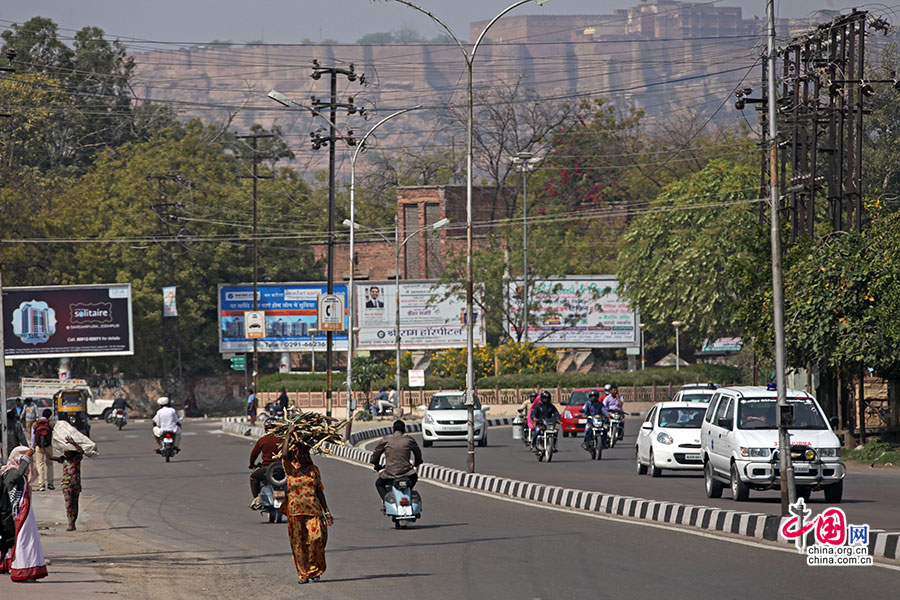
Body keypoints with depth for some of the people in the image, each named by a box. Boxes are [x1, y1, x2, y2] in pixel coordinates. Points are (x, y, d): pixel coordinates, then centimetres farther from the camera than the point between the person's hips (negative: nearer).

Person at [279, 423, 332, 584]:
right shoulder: (290, 468, 4)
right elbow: (284, 455, -17)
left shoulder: (313, 469, 12)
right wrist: (289, 434, -12)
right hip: (295, 510, -1)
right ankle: (303, 573, 8)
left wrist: (326, 511, 13)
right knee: (298, 542, 0)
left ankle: (314, 570, 4)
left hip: (313, 509, 1)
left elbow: (319, 490, 15)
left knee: (316, 537, -13)